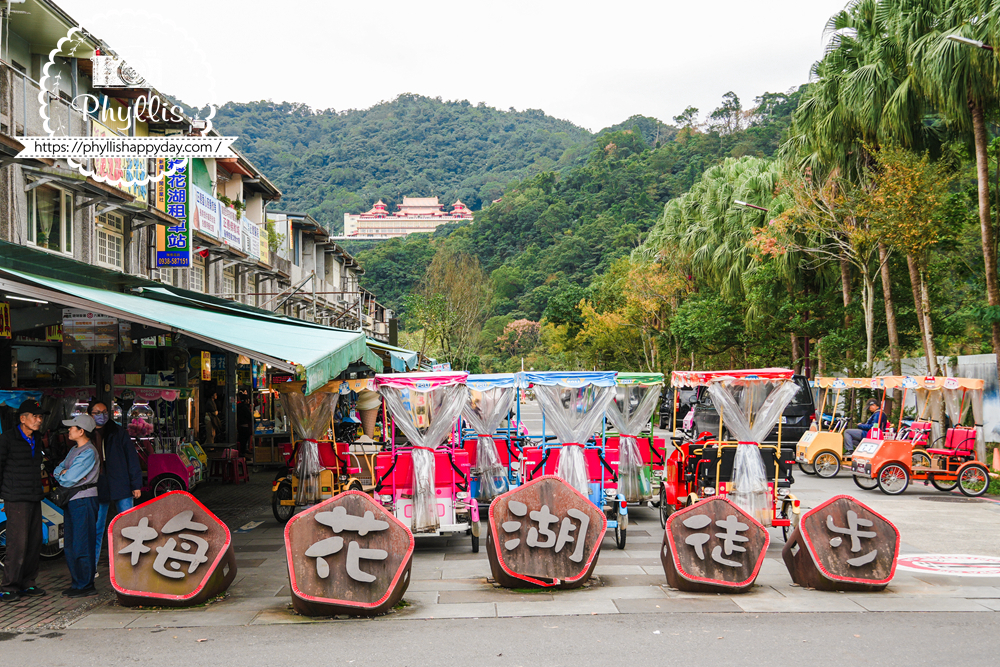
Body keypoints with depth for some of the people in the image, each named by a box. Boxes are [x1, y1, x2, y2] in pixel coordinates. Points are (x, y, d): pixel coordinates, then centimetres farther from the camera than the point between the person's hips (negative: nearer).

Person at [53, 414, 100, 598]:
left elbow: (68, 480, -19)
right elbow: (57, 470, 14)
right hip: (72, 501, 10)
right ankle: (76, 582, 22)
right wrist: (63, 472, -8)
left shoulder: (89, 452, -16)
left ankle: (86, 586, 0)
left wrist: (61, 475, 2)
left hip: (84, 501, -10)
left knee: (82, 545, -6)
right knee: (70, 544, 13)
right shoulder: (74, 450, 15)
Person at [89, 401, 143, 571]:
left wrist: (136, 484, -2)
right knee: (95, 528, 5)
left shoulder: (119, 433, 5)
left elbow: (132, 458, 3)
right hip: (97, 489, 1)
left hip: (121, 487, -1)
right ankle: (91, 566, 14)